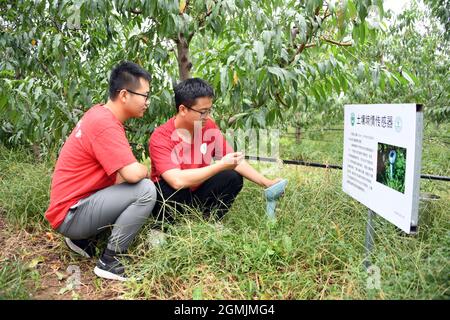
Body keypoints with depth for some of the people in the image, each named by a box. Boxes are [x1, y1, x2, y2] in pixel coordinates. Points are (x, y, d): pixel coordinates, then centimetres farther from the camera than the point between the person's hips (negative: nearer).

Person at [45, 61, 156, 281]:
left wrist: (139, 170, -6)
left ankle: (83, 238, 14)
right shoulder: (105, 124, -23)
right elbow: (133, 174, -30)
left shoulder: (101, 113, 7)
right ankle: (109, 261, -9)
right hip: (71, 214, -10)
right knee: (145, 190, -21)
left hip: (79, 201, 10)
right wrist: (146, 171, -8)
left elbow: (122, 170, 12)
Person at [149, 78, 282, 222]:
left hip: (197, 192, 5)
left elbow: (235, 161, -3)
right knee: (171, 189, -36)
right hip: (168, 198, -4)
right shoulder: (161, 137, -24)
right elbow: (177, 181, -36)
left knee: (233, 178, -15)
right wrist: (221, 165, -33)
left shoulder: (210, 127, -8)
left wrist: (266, 183, -12)